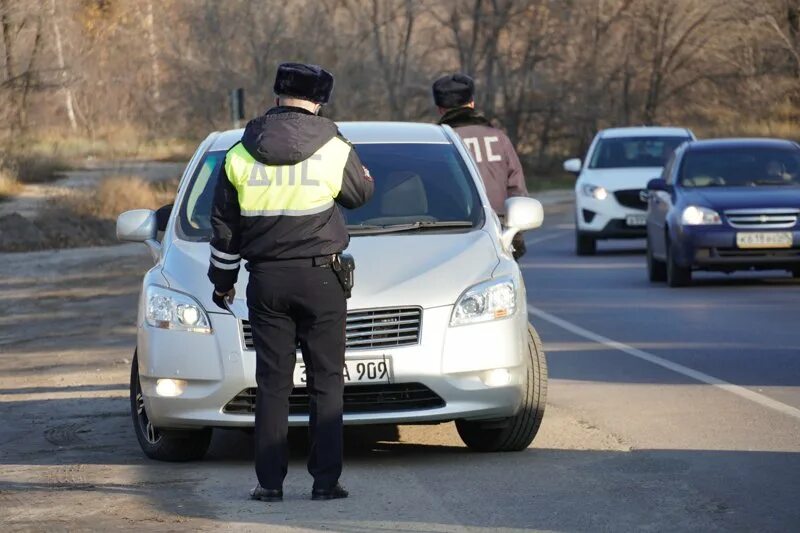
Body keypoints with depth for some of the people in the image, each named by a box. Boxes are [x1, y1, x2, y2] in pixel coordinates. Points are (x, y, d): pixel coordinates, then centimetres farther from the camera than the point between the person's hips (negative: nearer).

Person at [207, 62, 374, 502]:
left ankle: (269, 481, 3)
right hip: (320, 277, -2)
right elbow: (361, 194, 11)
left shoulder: (240, 155, 2)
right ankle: (325, 479, -1)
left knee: (271, 382, 5)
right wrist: (357, 165, 28)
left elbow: (224, 226, 10)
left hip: (265, 280, 2)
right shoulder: (333, 150, -6)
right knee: (326, 382, 3)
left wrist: (222, 279, 21)